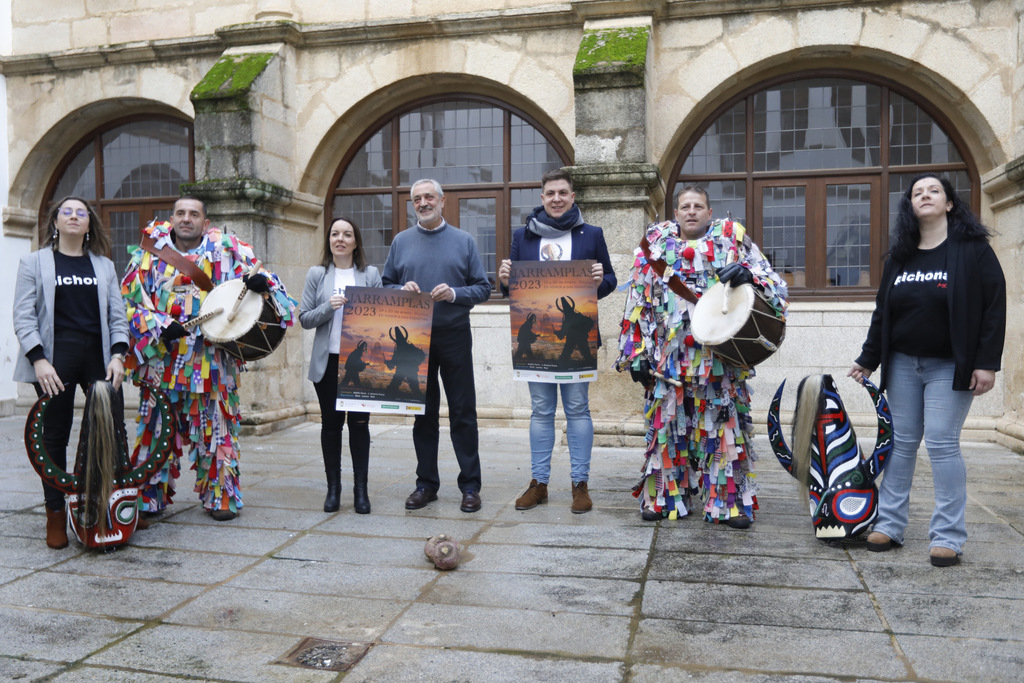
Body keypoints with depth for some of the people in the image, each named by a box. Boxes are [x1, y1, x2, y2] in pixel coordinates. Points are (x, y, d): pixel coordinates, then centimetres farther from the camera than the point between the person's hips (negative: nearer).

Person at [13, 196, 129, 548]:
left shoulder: (104, 265, 15)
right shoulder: (34, 262, 8)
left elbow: (117, 315, 11)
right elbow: (23, 316, 0)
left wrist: (117, 355, -3)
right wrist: (38, 359, -12)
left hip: (98, 358, 2)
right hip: (56, 360, -2)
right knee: (55, 436, 2)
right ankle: (55, 514, 12)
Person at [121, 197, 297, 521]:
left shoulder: (227, 249, 5)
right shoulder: (150, 254, 6)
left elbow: (258, 274, 8)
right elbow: (129, 300, 3)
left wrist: (261, 282, -17)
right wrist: (159, 326, -13)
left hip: (212, 359, 0)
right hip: (162, 358, 1)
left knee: (216, 427, 5)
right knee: (157, 427, 6)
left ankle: (221, 497, 17)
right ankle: (149, 497, 20)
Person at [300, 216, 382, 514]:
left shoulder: (370, 274, 5)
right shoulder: (317, 274, 6)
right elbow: (304, 319, 2)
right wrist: (329, 307, -14)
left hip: (361, 361, -1)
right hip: (328, 361, 1)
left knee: (359, 423, 2)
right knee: (331, 423, 6)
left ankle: (361, 489, 11)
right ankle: (333, 487, 17)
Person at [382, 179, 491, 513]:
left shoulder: (463, 241, 5)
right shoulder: (401, 241, 10)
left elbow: (482, 288, 2)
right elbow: (385, 285, 12)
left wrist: (455, 293, -16)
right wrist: (403, 289, -9)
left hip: (454, 336, -2)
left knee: (463, 412, -1)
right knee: (423, 413, 9)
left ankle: (470, 485, 7)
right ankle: (426, 483, 19)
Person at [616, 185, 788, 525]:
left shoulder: (732, 237, 8)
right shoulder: (656, 243, 11)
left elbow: (773, 281, 3)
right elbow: (639, 302, 9)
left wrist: (748, 274, -20)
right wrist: (637, 354, 3)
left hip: (720, 353, -1)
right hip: (668, 354, 1)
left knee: (723, 421, 0)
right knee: (667, 421, 5)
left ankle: (729, 502, 10)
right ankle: (665, 497, 18)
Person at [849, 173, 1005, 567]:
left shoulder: (972, 248, -3)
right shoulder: (900, 257, 10)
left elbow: (994, 306, -7)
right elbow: (882, 311, 14)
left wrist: (986, 362, -13)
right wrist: (869, 358, 12)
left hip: (949, 366, -4)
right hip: (902, 364, 4)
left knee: (942, 444, -7)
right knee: (902, 442, 7)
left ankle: (948, 536, 2)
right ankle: (889, 524, 14)